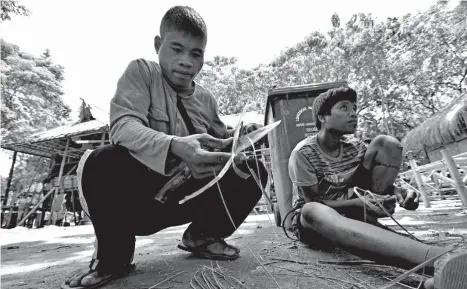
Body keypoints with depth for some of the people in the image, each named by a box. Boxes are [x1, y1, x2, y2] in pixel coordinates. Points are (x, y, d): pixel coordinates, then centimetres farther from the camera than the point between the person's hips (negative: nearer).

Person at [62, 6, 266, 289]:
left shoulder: (206, 98, 6)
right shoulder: (141, 71, -6)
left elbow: (221, 140, 16)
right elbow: (123, 126, -22)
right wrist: (175, 146, -41)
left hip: (187, 196, 4)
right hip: (138, 192, -3)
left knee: (254, 170, -8)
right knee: (102, 162, -34)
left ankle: (202, 235, 11)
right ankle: (114, 256, -5)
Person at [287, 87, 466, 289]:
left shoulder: (355, 146, -1)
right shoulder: (303, 153, -17)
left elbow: (382, 183, 0)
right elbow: (313, 201, -17)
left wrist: (398, 194, -24)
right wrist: (359, 202, -31)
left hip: (349, 212, 4)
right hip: (312, 221, -4)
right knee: (312, 210, -45)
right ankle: (440, 259, -57)